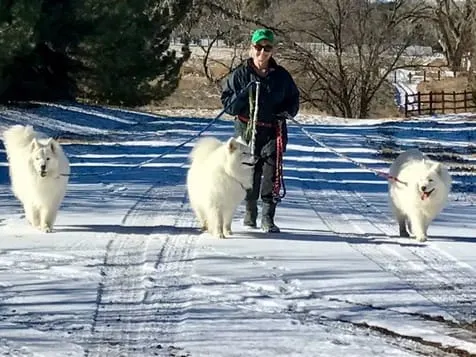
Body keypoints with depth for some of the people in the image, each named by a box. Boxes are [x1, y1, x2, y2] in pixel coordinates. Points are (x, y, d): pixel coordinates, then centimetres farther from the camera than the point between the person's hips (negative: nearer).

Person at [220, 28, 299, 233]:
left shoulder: (281, 76, 7)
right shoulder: (240, 74, 2)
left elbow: (293, 100, 17)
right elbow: (227, 102, 1)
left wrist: (286, 111, -4)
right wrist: (244, 95, -17)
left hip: (274, 130, 0)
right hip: (247, 130, 0)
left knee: (272, 172, -12)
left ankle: (268, 218, -10)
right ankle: (250, 212, 25)